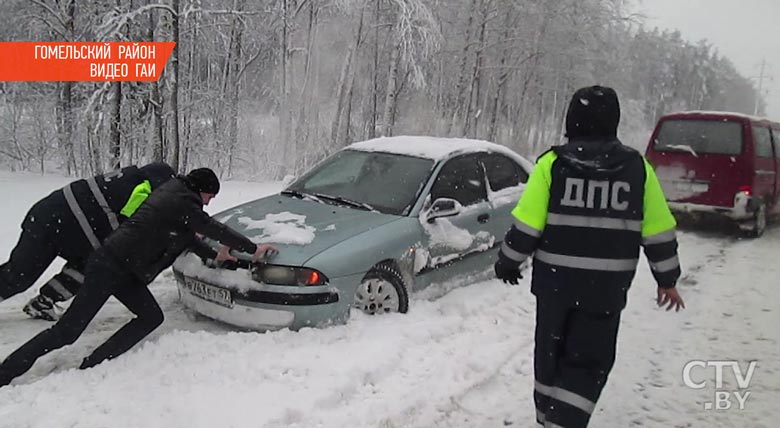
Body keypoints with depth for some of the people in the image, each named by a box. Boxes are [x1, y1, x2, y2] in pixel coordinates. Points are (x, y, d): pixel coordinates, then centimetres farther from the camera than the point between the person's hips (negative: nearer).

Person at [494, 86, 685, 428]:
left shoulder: (552, 163, -8)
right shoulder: (637, 168, -3)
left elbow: (527, 224, -9)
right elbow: (658, 231, 1)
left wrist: (508, 262, 5)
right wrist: (667, 278, 13)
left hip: (555, 279, 1)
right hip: (607, 286, 0)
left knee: (551, 349, 20)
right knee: (588, 361, 9)